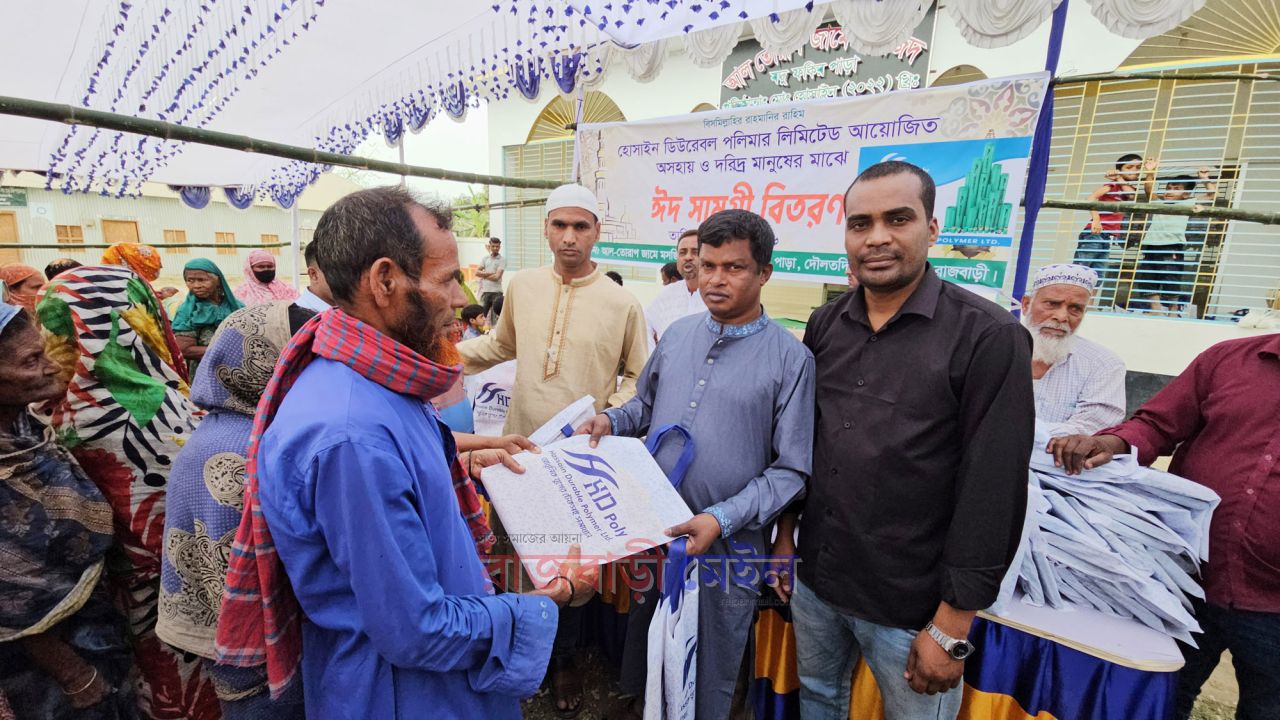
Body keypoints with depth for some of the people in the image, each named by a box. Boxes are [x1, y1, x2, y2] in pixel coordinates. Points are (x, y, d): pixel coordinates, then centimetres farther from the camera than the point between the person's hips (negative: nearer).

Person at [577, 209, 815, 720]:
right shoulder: (677, 334, 2)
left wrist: (722, 519, -22)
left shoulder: (790, 359, -13)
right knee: (643, 636, 26)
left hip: (728, 545, -4)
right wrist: (612, 421, -5)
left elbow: (790, 469, -12)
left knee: (711, 667, 18)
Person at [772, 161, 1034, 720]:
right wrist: (784, 534, 9)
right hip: (814, 578, 5)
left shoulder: (989, 338, -15)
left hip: (911, 605, -4)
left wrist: (952, 627, -13)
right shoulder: (824, 326, 0)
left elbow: (993, 495, -15)